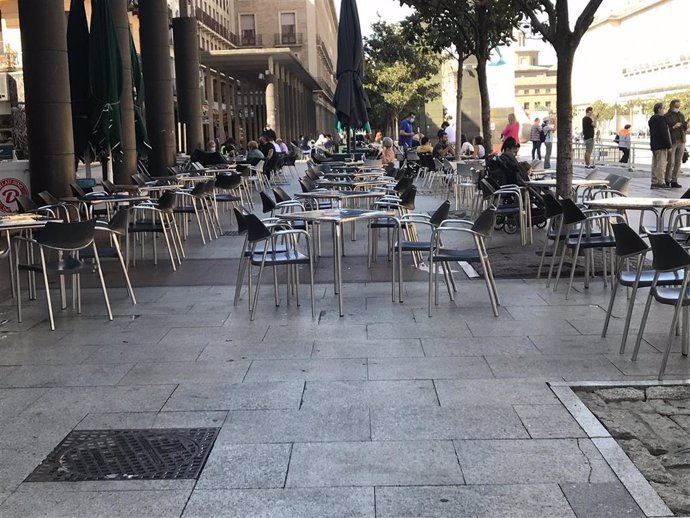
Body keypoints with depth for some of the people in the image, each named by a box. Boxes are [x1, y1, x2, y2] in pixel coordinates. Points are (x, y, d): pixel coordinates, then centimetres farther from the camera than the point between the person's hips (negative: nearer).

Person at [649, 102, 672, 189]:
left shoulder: (652, 119, 14)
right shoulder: (661, 118, -14)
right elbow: (664, 133, -17)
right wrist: (669, 146, -13)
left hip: (653, 145, 9)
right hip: (661, 146, -9)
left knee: (654, 164, 10)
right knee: (661, 164, -6)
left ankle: (654, 182, 11)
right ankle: (660, 182, -6)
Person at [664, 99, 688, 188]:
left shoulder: (681, 115, 15)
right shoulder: (667, 116, -2)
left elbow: (685, 129, 17)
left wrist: (686, 124, -4)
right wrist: (673, 127, -19)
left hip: (681, 141, 5)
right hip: (672, 141, -5)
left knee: (678, 162, 3)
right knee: (671, 162, -7)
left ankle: (674, 181, 7)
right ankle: (667, 180, 5)